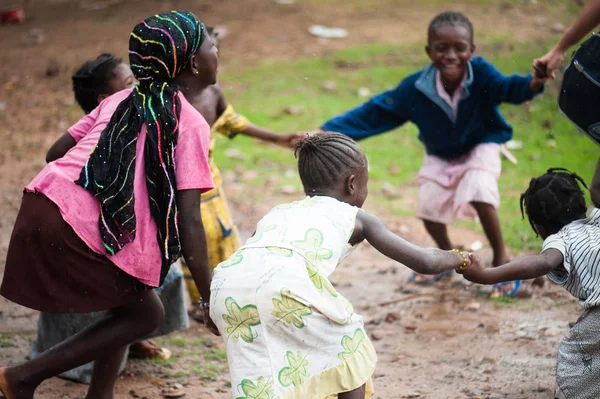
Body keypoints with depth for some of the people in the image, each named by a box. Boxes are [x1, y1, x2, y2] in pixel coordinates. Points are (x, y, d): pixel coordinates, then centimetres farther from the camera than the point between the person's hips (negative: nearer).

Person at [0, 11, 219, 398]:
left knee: (131, 303, 22)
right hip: (81, 231, -8)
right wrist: (211, 299, -4)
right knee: (146, 314, 9)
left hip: (44, 200, 8)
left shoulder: (122, 100, 18)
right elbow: (188, 222, -8)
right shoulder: (191, 124, -2)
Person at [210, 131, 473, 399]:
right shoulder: (354, 218, 28)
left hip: (224, 288, 4)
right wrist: (461, 258, 49)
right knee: (347, 341, 22)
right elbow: (425, 262, 29)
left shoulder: (278, 212, 39)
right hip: (285, 284, -4)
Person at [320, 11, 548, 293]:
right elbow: (376, 111, -19)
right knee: (428, 205, -4)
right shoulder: (416, 88, -25)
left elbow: (507, 88, -47)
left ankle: (501, 257, -6)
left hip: (480, 147, -3)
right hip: (441, 156, 4)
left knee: (479, 193, -28)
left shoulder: (481, 74, -31)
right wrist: (328, 131, -25)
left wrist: (532, 84, -72)